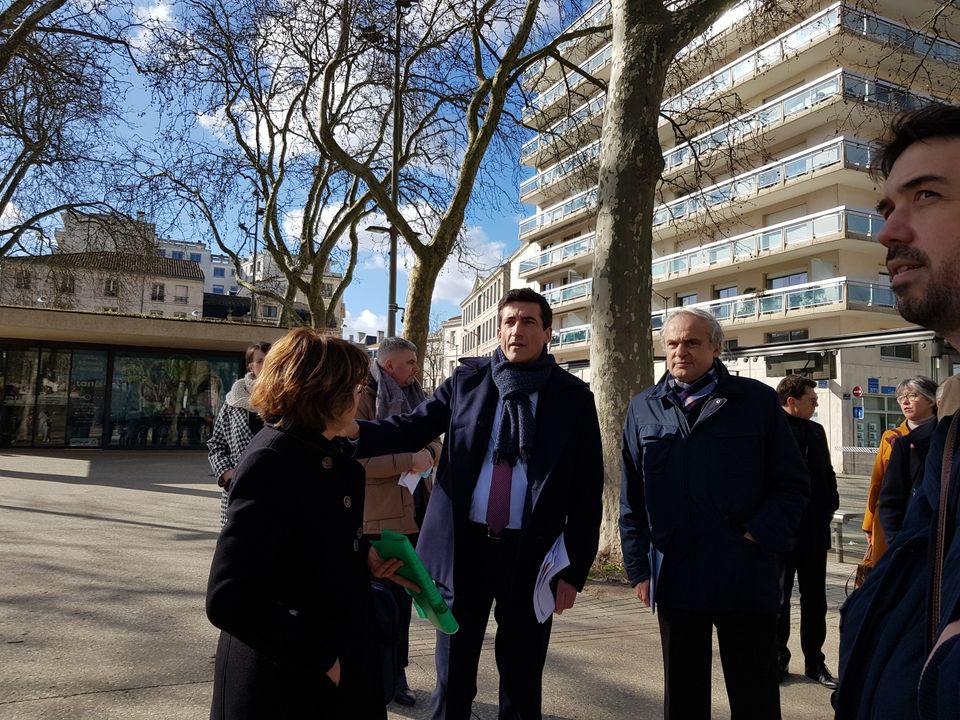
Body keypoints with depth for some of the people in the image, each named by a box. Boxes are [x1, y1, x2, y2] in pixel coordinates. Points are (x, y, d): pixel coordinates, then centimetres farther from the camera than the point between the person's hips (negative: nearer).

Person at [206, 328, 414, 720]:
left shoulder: (327, 453, 1)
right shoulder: (270, 463, -24)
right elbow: (228, 601, -27)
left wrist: (363, 558, -1)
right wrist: (319, 657, -21)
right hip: (284, 685, -8)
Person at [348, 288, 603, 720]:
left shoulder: (574, 397, -1)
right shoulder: (467, 379, 3)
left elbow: (588, 489, 0)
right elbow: (411, 429, -3)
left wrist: (574, 570, -3)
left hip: (530, 554, -1)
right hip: (465, 546, 1)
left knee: (522, 683, 15)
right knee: (453, 676, 15)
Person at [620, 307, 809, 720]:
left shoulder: (758, 401, -1)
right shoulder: (643, 409, 5)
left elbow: (793, 484, 0)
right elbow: (632, 499, 7)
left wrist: (758, 538, -13)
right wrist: (638, 568, 3)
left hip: (746, 578, -2)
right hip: (675, 580, 2)